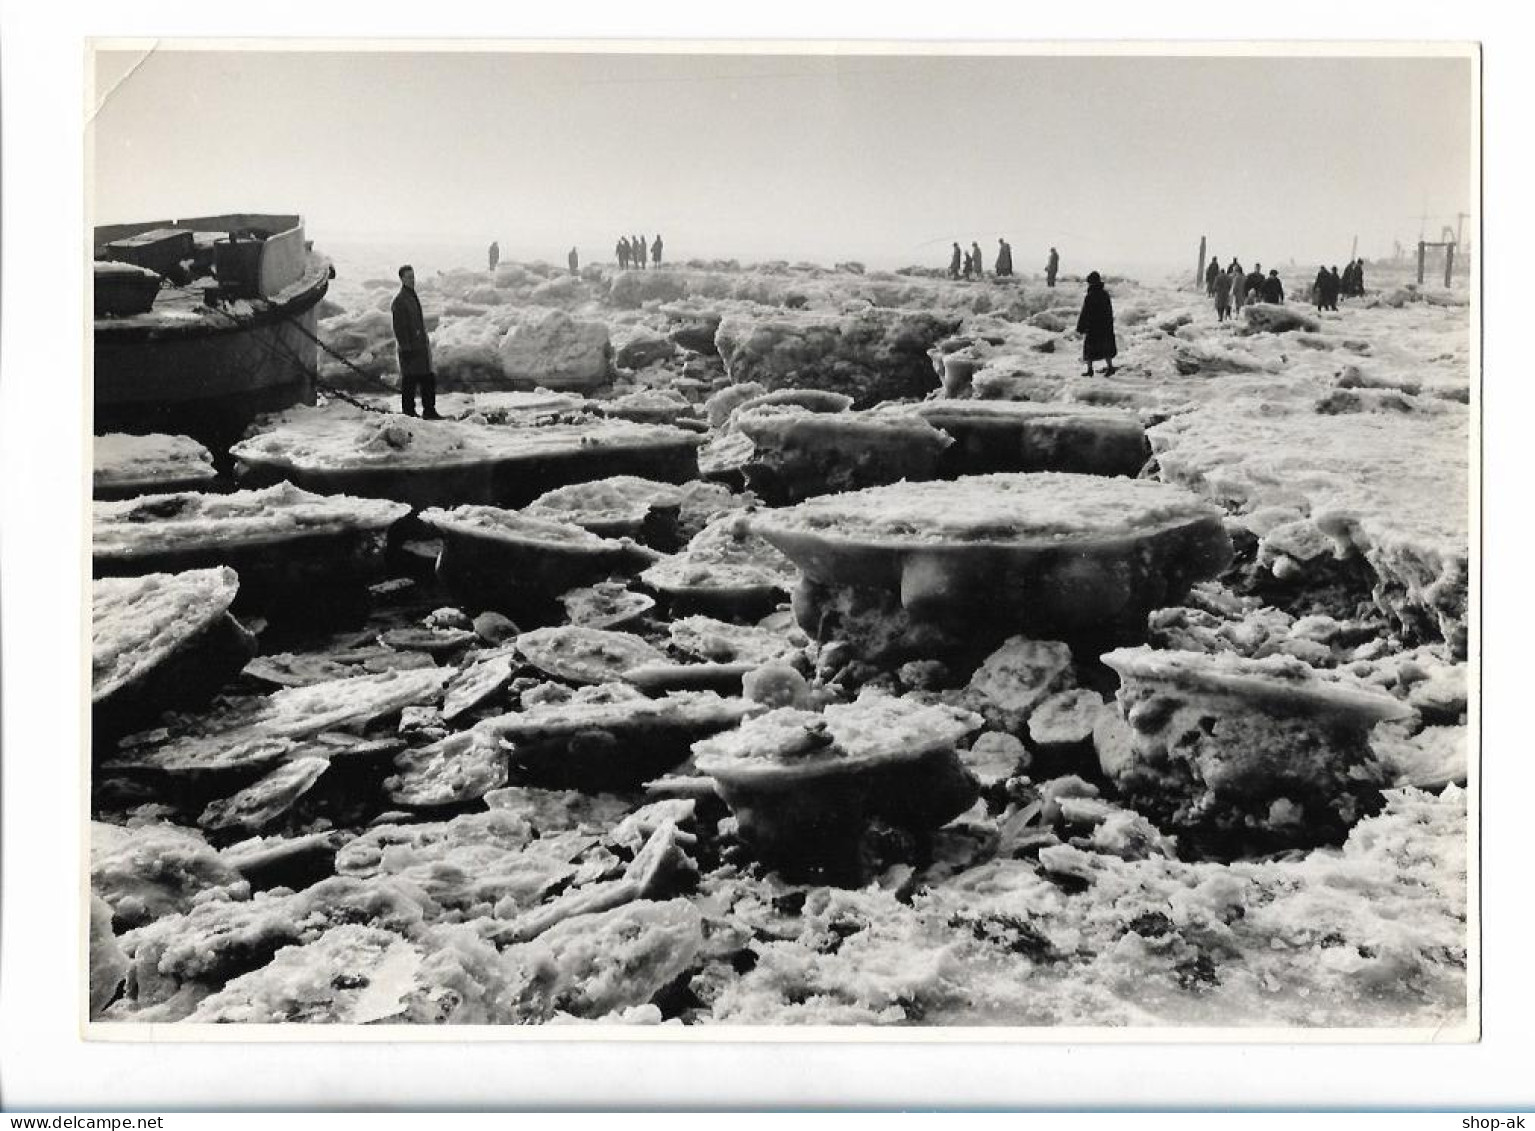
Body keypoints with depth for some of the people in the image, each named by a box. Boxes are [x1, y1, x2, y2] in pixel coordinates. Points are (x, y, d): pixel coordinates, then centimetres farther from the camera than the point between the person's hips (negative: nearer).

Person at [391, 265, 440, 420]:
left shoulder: (414, 298, 18)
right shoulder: (399, 301, -11)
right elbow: (399, 328, -16)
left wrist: (426, 342, 21)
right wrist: (406, 347, -20)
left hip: (421, 347, 9)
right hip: (410, 348, -9)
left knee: (428, 379, 8)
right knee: (409, 381, -3)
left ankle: (429, 411, 14)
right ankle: (408, 412, 4)